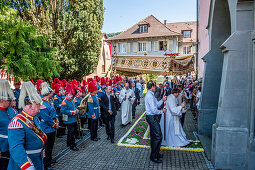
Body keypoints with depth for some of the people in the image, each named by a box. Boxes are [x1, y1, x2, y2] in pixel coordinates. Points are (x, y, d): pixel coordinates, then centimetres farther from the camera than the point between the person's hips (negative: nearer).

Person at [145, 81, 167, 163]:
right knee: (158, 136, -7)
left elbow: (156, 104, 16)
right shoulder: (149, 96, -20)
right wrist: (162, 111, -9)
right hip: (152, 117, -11)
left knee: (154, 135, 18)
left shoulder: (151, 95, 12)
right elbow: (154, 110, -22)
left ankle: (155, 153, 32)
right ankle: (153, 156, 4)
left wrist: (162, 100, 8)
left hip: (152, 117, 11)